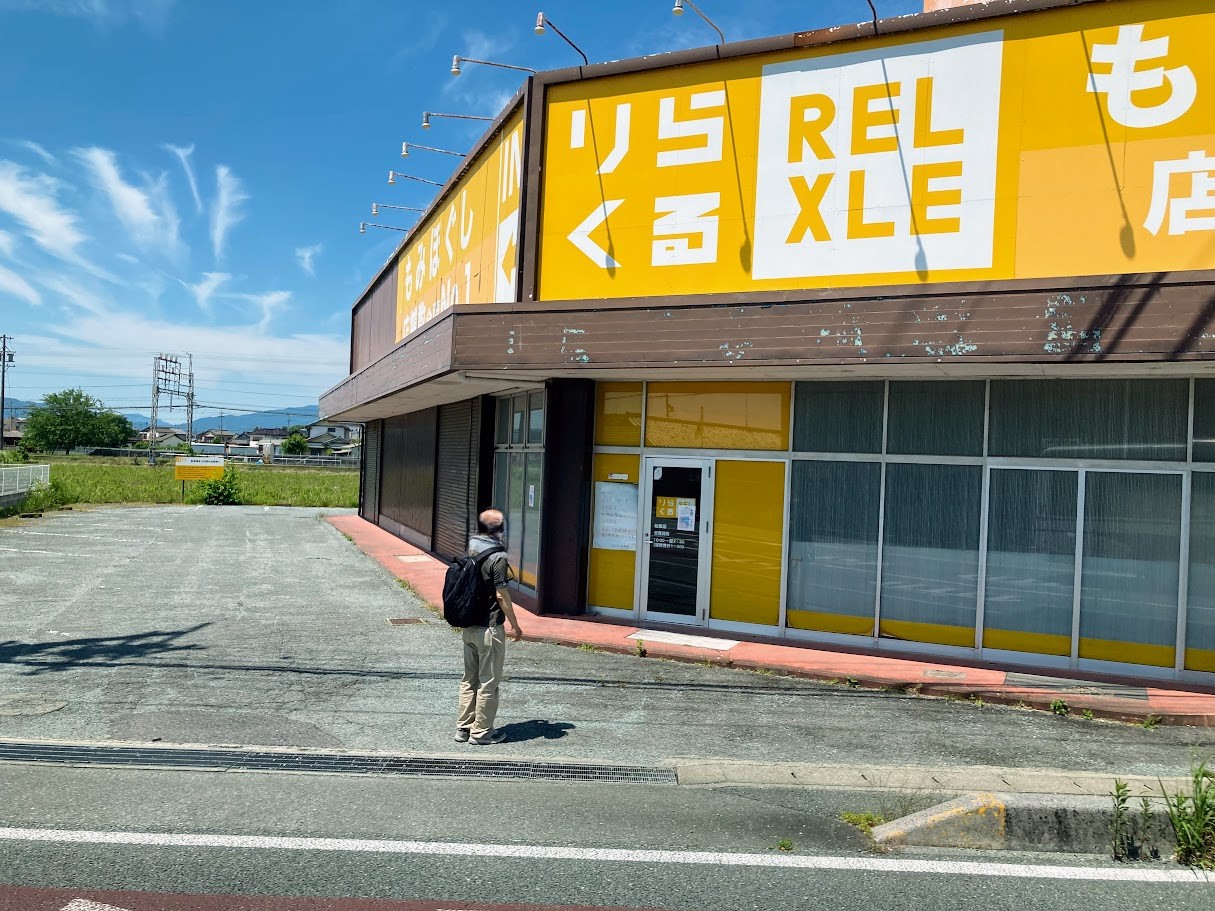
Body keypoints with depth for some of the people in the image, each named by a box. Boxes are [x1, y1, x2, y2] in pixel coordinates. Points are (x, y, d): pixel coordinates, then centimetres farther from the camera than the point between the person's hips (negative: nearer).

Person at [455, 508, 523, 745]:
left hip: (468, 626, 7)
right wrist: (515, 626, -8)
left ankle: (463, 728, 23)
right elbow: (502, 595, -16)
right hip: (489, 628, -7)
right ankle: (481, 731, 12)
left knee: (469, 678, 16)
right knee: (488, 681, 4)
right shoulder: (497, 557, -18)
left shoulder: (470, 548, 4)